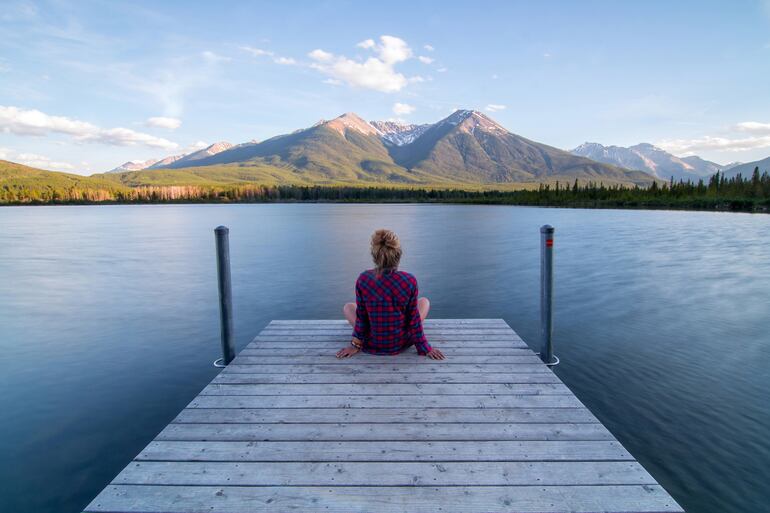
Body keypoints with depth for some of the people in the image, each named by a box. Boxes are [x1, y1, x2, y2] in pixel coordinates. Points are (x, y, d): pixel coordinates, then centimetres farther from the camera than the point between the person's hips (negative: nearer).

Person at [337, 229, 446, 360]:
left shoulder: (363, 279, -19)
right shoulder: (409, 281, -19)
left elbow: (361, 317, -8)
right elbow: (414, 319, -11)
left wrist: (355, 344, 6)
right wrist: (425, 348, 3)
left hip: (371, 345, 0)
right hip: (401, 344, 0)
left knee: (347, 307, 26)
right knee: (424, 301, 22)